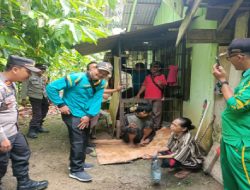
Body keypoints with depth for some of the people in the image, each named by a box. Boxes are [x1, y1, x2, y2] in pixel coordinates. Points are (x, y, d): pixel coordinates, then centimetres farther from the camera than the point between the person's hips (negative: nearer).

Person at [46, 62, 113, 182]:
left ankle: (78, 162, 38)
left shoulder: (101, 84, -2)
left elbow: (97, 100, -7)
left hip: (85, 116, 8)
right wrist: (61, 105, -22)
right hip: (72, 114, -8)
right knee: (78, 141, -7)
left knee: (84, 140, 19)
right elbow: (51, 87, -21)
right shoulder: (76, 78, -22)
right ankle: (76, 170, 7)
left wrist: (89, 115, -19)